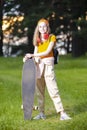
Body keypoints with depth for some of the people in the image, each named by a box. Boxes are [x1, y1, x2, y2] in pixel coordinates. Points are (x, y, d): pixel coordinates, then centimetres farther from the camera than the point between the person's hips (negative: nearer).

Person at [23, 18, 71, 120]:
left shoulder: (52, 37, 0)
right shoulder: (37, 39, 14)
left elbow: (47, 52, -10)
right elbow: (35, 52, 11)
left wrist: (32, 55, -13)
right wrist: (35, 58, -12)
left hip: (48, 63, -5)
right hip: (38, 65, 5)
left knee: (53, 89, -12)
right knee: (39, 91, 5)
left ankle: (62, 113, -13)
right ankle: (42, 113, 11)